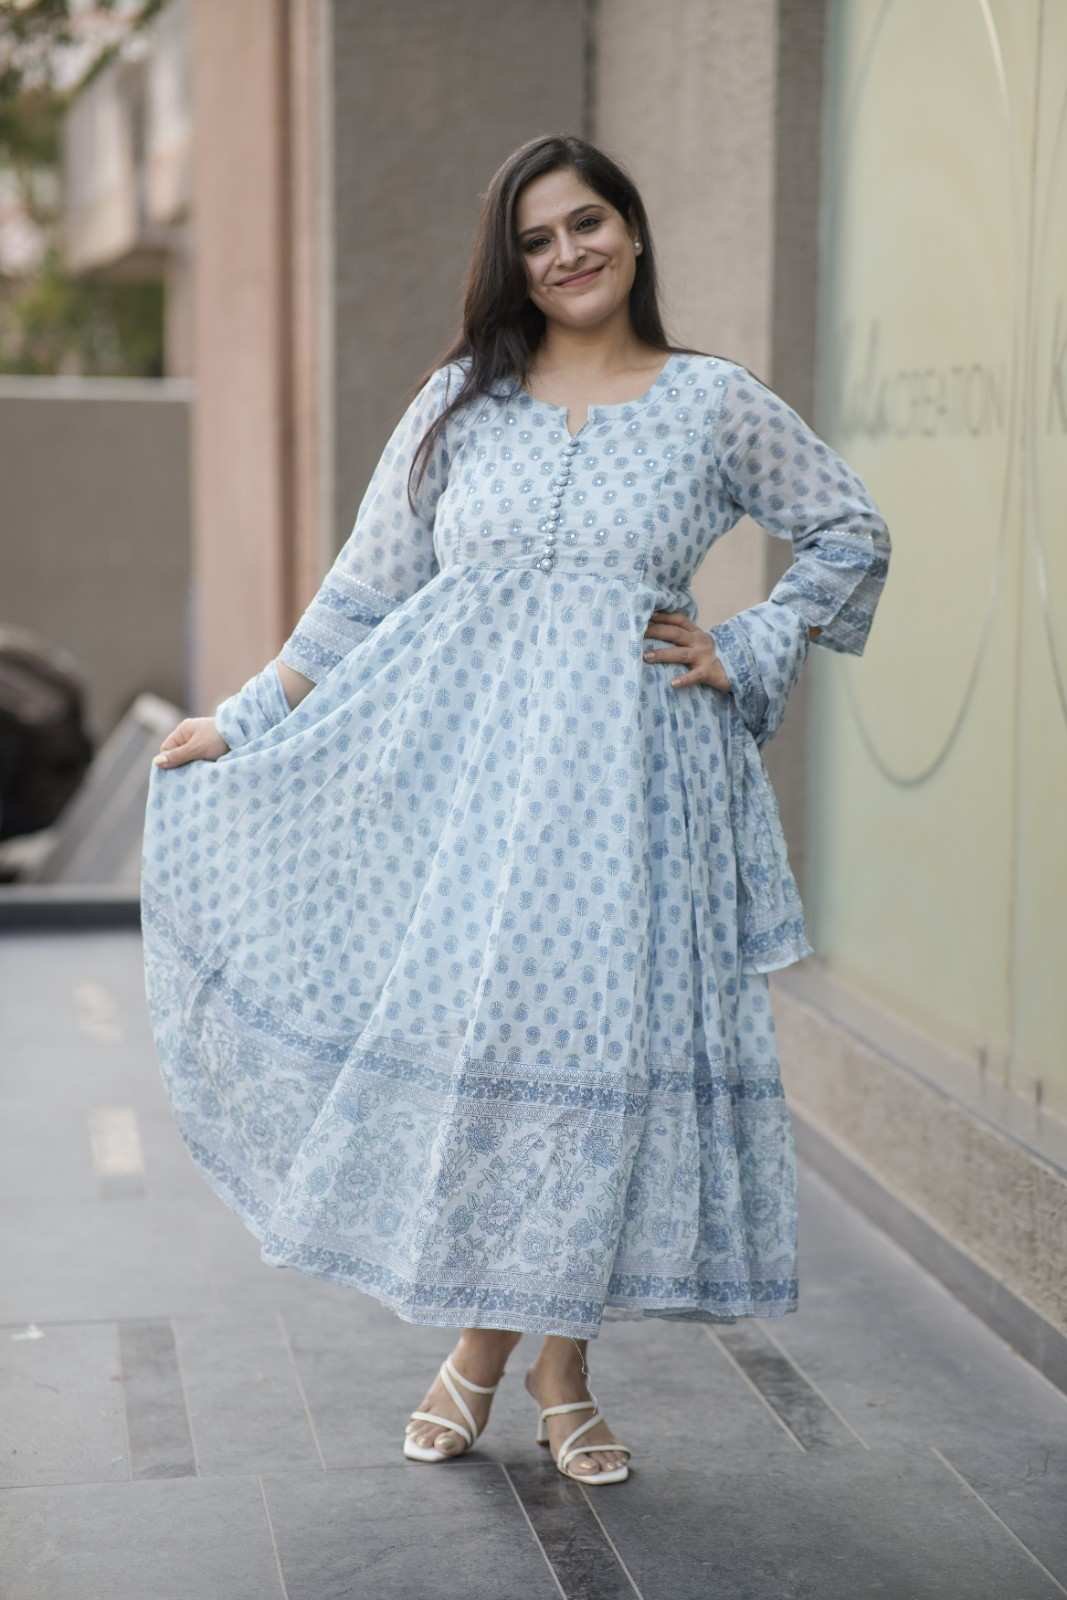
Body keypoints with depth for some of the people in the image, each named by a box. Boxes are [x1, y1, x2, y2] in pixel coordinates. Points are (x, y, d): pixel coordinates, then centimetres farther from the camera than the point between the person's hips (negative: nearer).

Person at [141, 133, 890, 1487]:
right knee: (455, 1028, -4)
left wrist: (741, 657, 5)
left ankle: (563, 1364, 14)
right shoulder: (460, 398, 10)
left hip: (623, 770, -1)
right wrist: (245, 723, 10)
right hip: (456, 752, 1)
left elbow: (851, 535, 15)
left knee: (596, 1032, -2)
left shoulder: (716, 403, 7)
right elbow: (367, 586, 13)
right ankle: (479, 1341, 15)